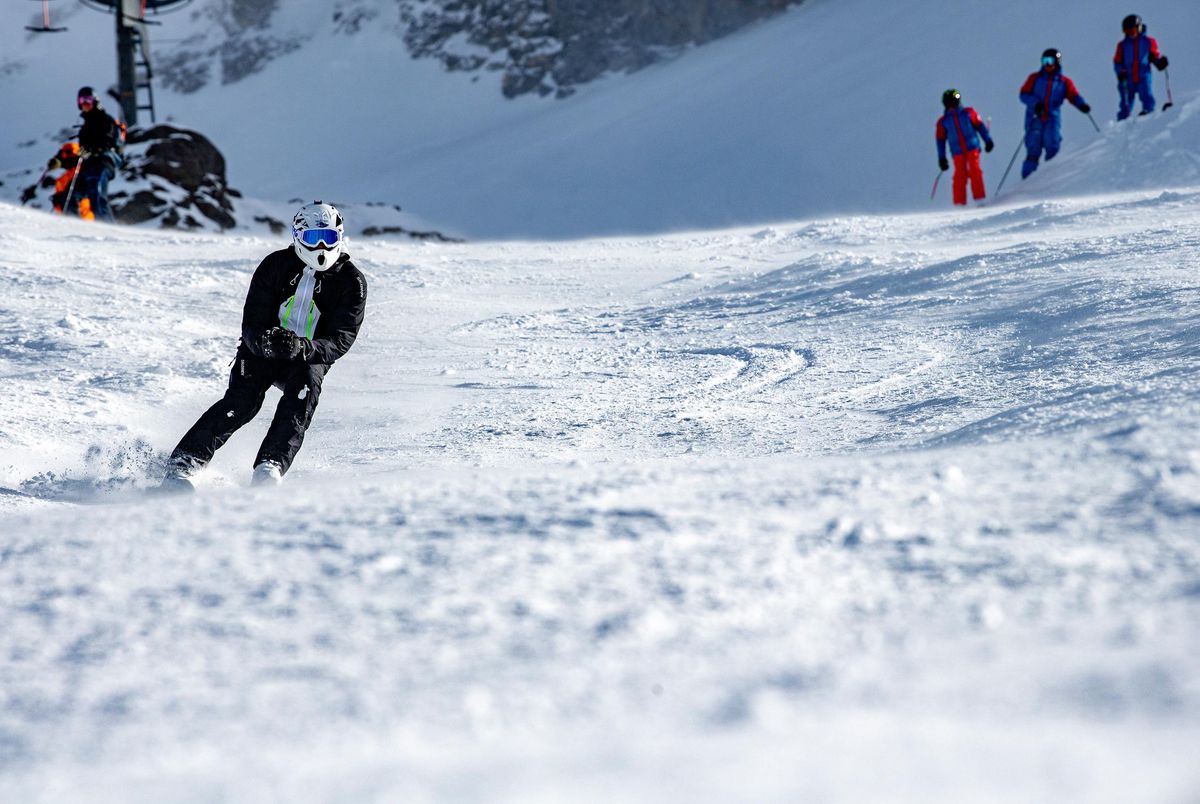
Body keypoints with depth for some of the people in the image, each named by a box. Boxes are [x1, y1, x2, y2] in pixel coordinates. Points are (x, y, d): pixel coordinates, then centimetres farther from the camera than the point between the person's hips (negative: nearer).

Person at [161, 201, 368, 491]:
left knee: (303, 391, -31)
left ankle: (271, 465, -40)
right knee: (242, 401, -24)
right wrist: (264, 341, -37)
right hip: (261, 349, -1)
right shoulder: (275, 265, -8)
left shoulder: (352, 282, -8)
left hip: (310, 356, 1)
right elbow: (252, 323, -12)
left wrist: (303, 347, -37)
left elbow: (341, 340, -16)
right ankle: (183, 463, -26)